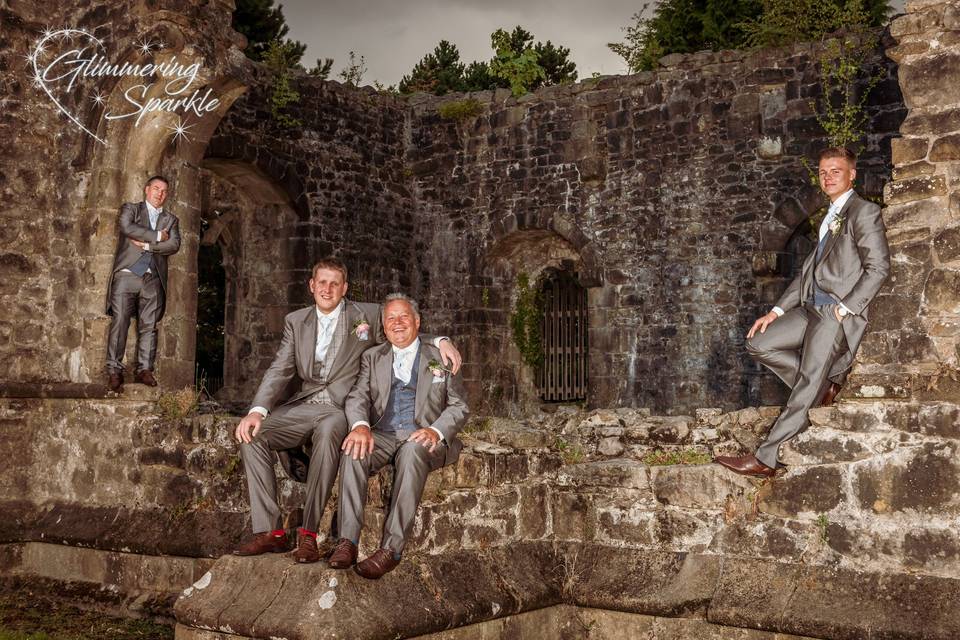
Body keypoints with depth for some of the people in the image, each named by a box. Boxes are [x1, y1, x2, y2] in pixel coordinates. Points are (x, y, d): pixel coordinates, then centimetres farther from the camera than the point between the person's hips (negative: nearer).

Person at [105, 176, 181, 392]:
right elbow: (127, 228, -11)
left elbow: (174, 245, 1)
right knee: (119, 323, -7)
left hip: (153, 279, 3)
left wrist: (146, 245, -7)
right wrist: (156, 236, -6)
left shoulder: (170, 219, 19)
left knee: (149, 326, -1)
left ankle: (144, 370, 2)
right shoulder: (130, 209, 12)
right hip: (127, 275, -3)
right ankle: (114, 372, -5)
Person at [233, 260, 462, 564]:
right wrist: (257, 410, -9)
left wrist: (441, 341, -8)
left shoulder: (368, 315, 7)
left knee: (327, 430, -39)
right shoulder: (296, 321, 15)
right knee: (252, 436, -22)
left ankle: (308, 533, -33)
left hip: (343, 410, -4)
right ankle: (269, 532, -18)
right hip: (303, 406, 4)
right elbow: (280, 371, 8)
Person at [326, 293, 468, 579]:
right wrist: (360, 425, -17)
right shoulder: (372, 358, 21)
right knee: (353, 449, -31)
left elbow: (458, 406, 8)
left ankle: (391, 549, -40)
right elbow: (358, 397, 7)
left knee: (412, 450, -37)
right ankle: (347, 540, -34)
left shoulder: (441, 359, 14)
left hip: (422, 437, -2)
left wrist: (436, 431, -14)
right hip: (382, 435, 2)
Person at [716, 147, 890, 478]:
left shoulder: (864, 212, -3)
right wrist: (777, 311, 13)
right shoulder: (830, 217, 23)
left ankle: (766, 457, -12)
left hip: (838, 313, -9)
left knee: (808, 384, -12)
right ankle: (826, 381, 6)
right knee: (758, 344, -1)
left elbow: (878, 267, -11)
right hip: (811, 307, 9)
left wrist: (844, 308, -16)